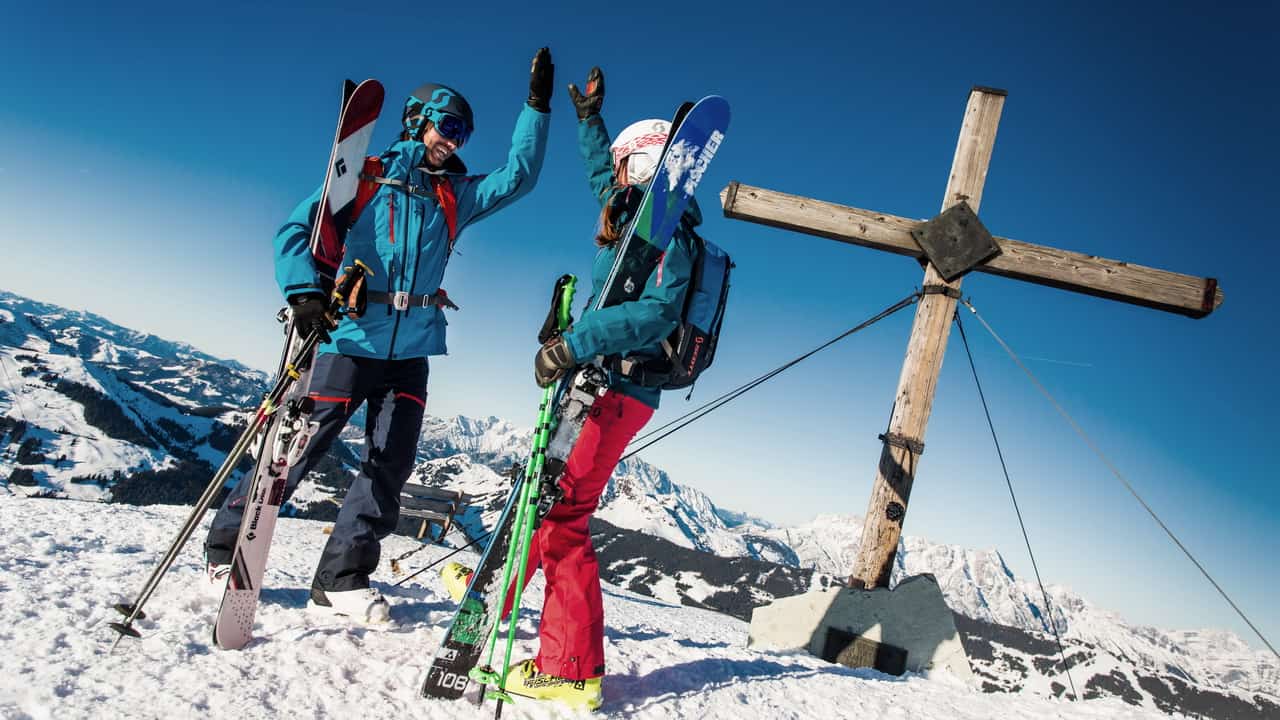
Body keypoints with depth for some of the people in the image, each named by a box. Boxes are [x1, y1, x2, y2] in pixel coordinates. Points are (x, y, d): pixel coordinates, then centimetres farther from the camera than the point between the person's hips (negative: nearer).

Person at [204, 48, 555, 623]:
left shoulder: (456, 196, 15)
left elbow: (518, 176, 8)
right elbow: (296, 230, -3)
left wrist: (537, 107, 1)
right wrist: (304, 292, -19)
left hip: (411, 349, 5)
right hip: (350, 337, -4)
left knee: (391, 463, -3)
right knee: (298, 449, -2)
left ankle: (341, 579, 4)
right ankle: (225, 548, 17)